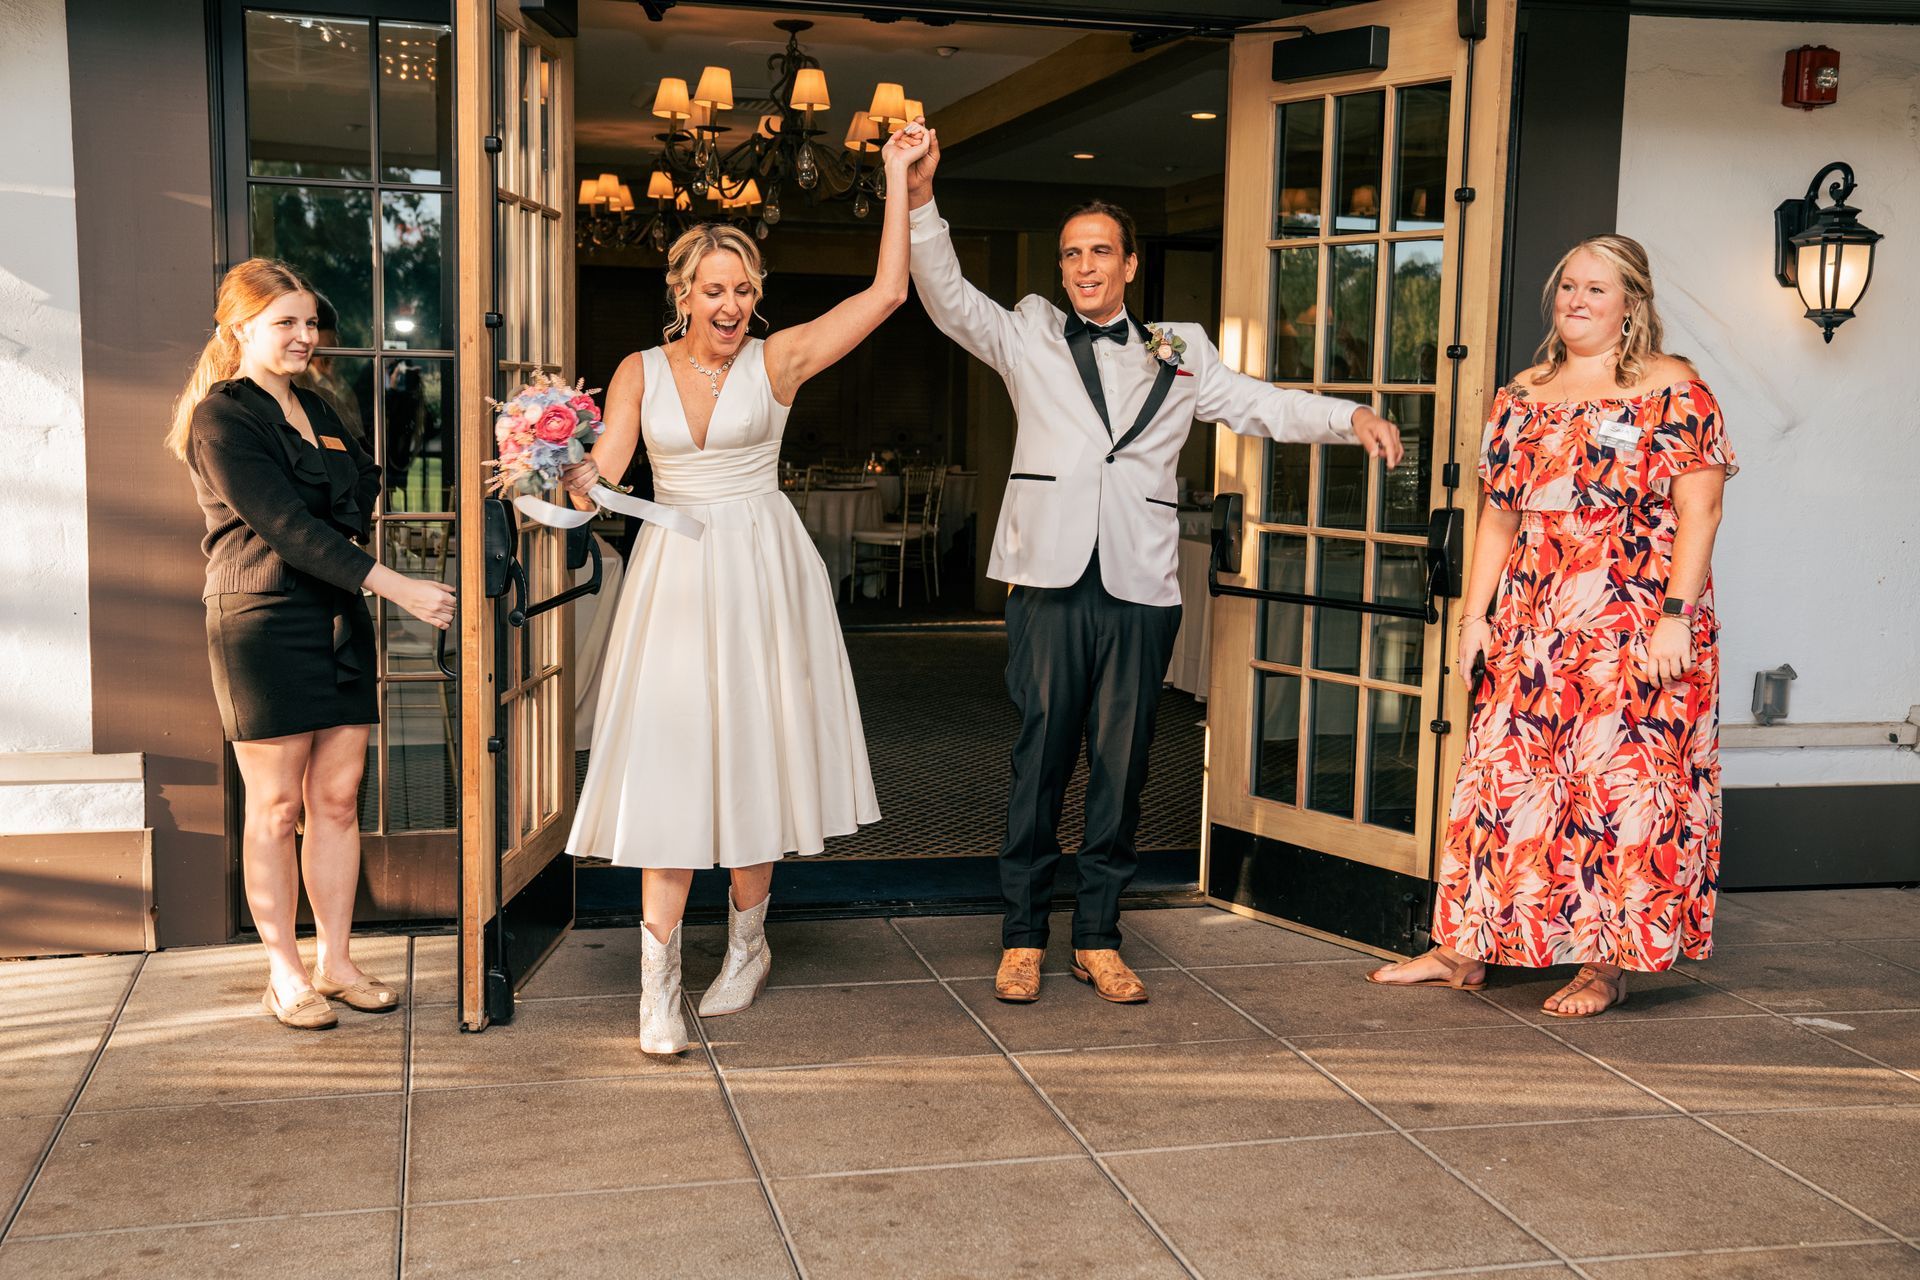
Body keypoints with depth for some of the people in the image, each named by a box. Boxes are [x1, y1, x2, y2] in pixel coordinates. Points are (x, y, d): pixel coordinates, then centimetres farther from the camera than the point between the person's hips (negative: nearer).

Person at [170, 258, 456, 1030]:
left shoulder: (317, 409, 17)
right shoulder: (221, 418, -7)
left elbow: (360, 498, 21)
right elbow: (287, 527, -16)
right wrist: (398, 588, -20)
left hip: (339, 620, 7)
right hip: (263, 625, -7)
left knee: (338, 799, 7)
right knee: (276, 808, 1)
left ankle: (335, 961, 17)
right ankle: (284, 974, 12)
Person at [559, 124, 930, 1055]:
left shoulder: (779, 359, 0)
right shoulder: (640, 372, 5)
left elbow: (887, 292, -6)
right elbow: (598, 480, -3)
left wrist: (897, 176, -5)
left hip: (762, 570, -1)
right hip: (675, 574, 1)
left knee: (752, 760, 6)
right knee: (670, 768, -4)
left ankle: (747, 942, 26)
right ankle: (659, 985, -1)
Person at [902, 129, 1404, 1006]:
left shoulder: (1177, 356, 17)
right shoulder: (1029, 339, 13)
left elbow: (1261, 405, 11)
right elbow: (949, 299, 1)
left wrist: (1350, 417, -4)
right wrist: (920, 200, -12)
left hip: (1139, 589, 2)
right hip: (1050, 580, -2)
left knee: (1120, 767, 6)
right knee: (1039, 759, 0)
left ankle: (1097, 939, 16)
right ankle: (1022, 937, 10)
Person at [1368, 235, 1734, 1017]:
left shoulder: (1672, 390, -2)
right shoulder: (1521, 398, 14)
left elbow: (1699, 510, -8)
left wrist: (1676, 617, -16)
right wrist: (1475, 615, 8)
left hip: (1635, 632, -5)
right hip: (1530, 630, 5)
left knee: (1624, 782, -2)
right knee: (1503, 776, 6)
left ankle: (1607, 963, 9)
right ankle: (1465, 950, 14)